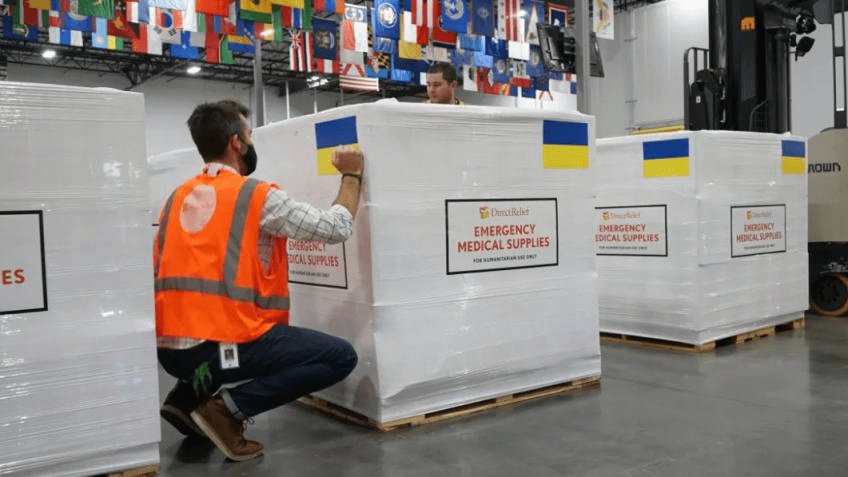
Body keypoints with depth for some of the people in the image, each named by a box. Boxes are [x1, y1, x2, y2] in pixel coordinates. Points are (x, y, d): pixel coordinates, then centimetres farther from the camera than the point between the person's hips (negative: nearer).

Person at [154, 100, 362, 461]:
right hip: (227, 344, -8)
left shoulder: (177, 198, 13)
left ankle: (187, 397, 15)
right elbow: (337, 228, -3)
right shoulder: (259, 196, -6)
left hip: (170, 349, 8)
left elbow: (158, 268, 18)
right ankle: (229, 407, -8)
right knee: (341, 357, -2)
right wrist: (351, 175, 13)